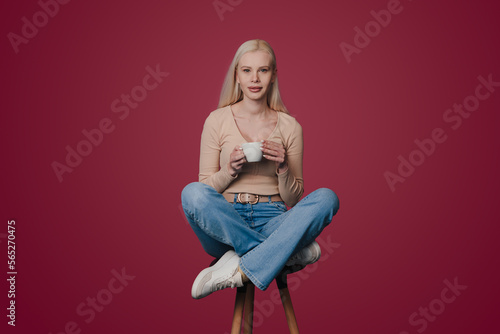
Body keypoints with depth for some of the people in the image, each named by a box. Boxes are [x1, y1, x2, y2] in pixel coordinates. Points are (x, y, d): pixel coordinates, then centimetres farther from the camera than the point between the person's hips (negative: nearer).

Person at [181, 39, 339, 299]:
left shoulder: (290, 126, 5)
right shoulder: (217, 120, 3)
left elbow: (294, 199, 7)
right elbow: (205, 188, 5)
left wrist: (283, 168, -13)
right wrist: (230, 171, -14)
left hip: (271, 222, 1)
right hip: (224, 223, 0)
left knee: (326, 198, -26)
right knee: (192, 192, -31)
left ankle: (240, 271, -29)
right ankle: (287, 251, -22)